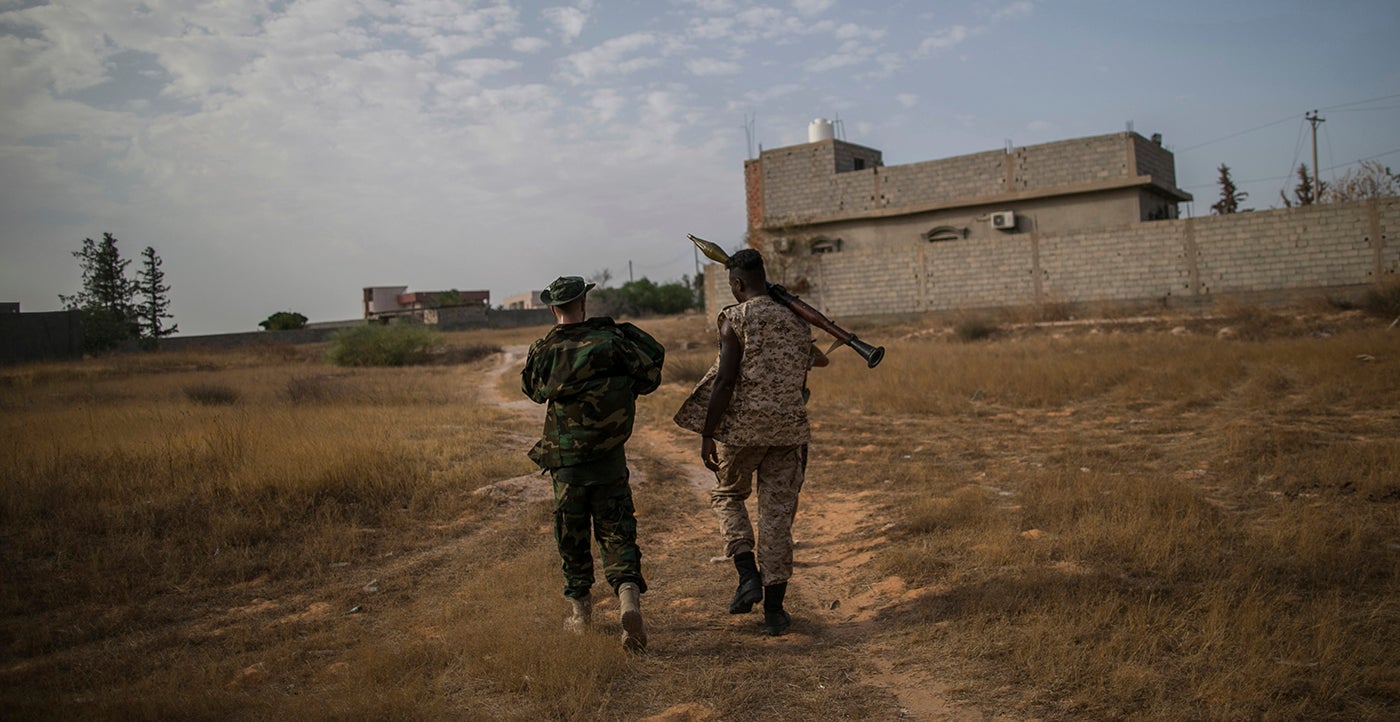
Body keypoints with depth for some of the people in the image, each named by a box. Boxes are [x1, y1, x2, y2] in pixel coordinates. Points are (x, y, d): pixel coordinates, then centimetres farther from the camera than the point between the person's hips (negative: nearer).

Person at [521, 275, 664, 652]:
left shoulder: (542, 352, -5)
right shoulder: (611, 340, -7)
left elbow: (532, 389, 13)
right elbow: (652, 371, 1)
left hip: (566, 464, 0)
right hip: (611, 462, 0)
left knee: (573, 540, 15)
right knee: (617, 535, 5)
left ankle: (581, 614, 26)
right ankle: (629, 597, -17)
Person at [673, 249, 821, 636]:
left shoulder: (736, 318, -9)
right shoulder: (796, 320, 9)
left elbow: (725, 380, -16)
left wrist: (706, 434, -12)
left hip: (742, 426, -4)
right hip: (788, 428, 4)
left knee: (727, 494, 20)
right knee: (778, 513, 8)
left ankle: (748, 575, 4)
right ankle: (774, 610, 11)